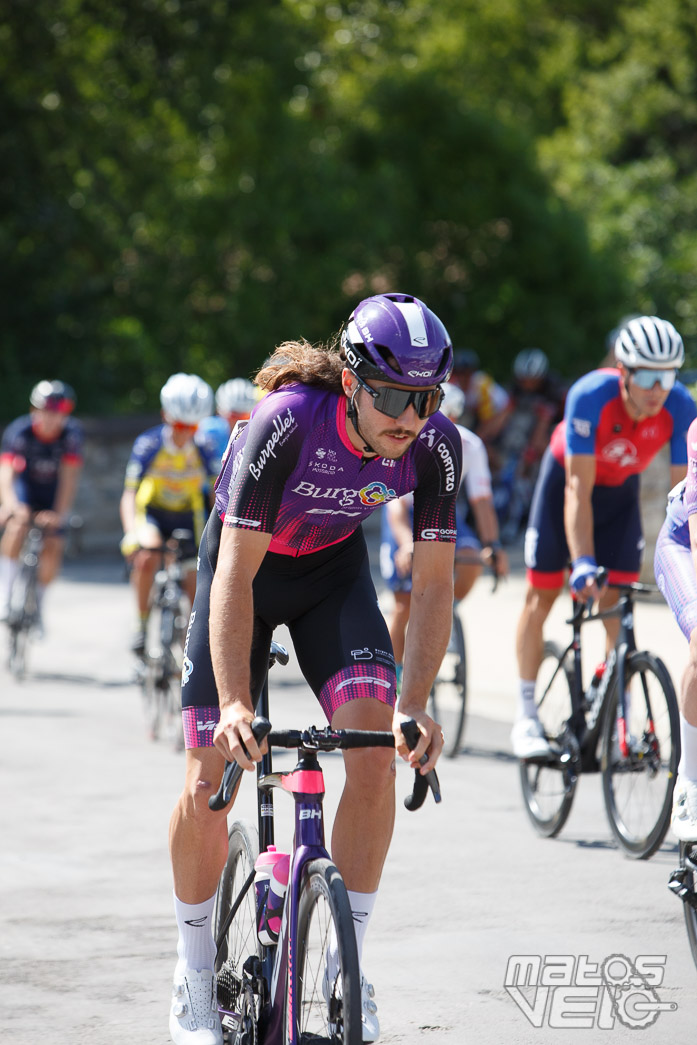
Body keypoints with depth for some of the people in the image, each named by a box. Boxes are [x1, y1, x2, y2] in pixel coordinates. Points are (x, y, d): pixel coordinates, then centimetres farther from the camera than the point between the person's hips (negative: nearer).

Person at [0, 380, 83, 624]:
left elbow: (70, 477, -29)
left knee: (54, 547, -14)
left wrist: (59, 514, -41)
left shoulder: (72, 433, -26)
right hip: (24, 486, -1)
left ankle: (38, 601, 10)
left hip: (53, 493, 1)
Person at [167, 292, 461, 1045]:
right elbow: (236, 575, -37)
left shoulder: (435, 445, -26)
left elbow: (432, 583, -21)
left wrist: (414, 707, -32)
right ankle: (195, 977, 13)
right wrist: (235, 702, -46)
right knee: (208, 780, -7)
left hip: (334, 569, 3)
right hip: (246, 565, -2)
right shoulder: (286, 421, -37)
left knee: (375, 748, -19)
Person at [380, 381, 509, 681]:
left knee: (471, 557, -28)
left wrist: (493, 545, -31)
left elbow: (482, 500, -18)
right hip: (408, 514, -2)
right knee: (405, 603, -7)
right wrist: (406, 543, -51)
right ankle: (393, 679, 6)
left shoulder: (470, 446, -18)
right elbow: (397, 503, -34)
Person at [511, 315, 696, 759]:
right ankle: (527, 716, 8)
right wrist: (583, 562, -45)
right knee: (542, 596, 1)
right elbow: (578, 489, -38)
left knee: (619, 603, -7)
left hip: (621, 489, 2)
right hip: (567, 477, -2)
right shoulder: (590, 397, -38)